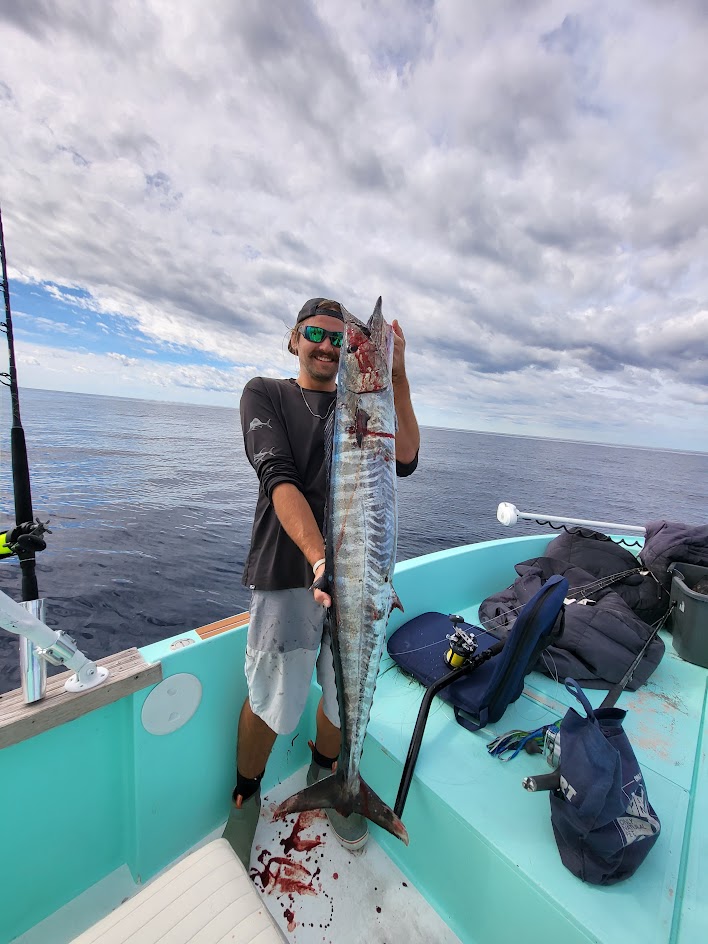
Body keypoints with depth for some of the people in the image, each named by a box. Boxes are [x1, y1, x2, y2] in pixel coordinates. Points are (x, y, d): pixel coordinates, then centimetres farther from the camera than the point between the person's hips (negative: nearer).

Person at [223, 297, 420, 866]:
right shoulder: (265, 394, 6)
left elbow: (404, 461, -6)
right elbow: (279, 478, -12)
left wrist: (397, 376, -13)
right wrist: (319, 557, -25)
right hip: (290, 571, -3)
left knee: (347, 694, 15)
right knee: (273, 697, 6)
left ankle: (324, 775, 49)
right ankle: (245, 795, 41)